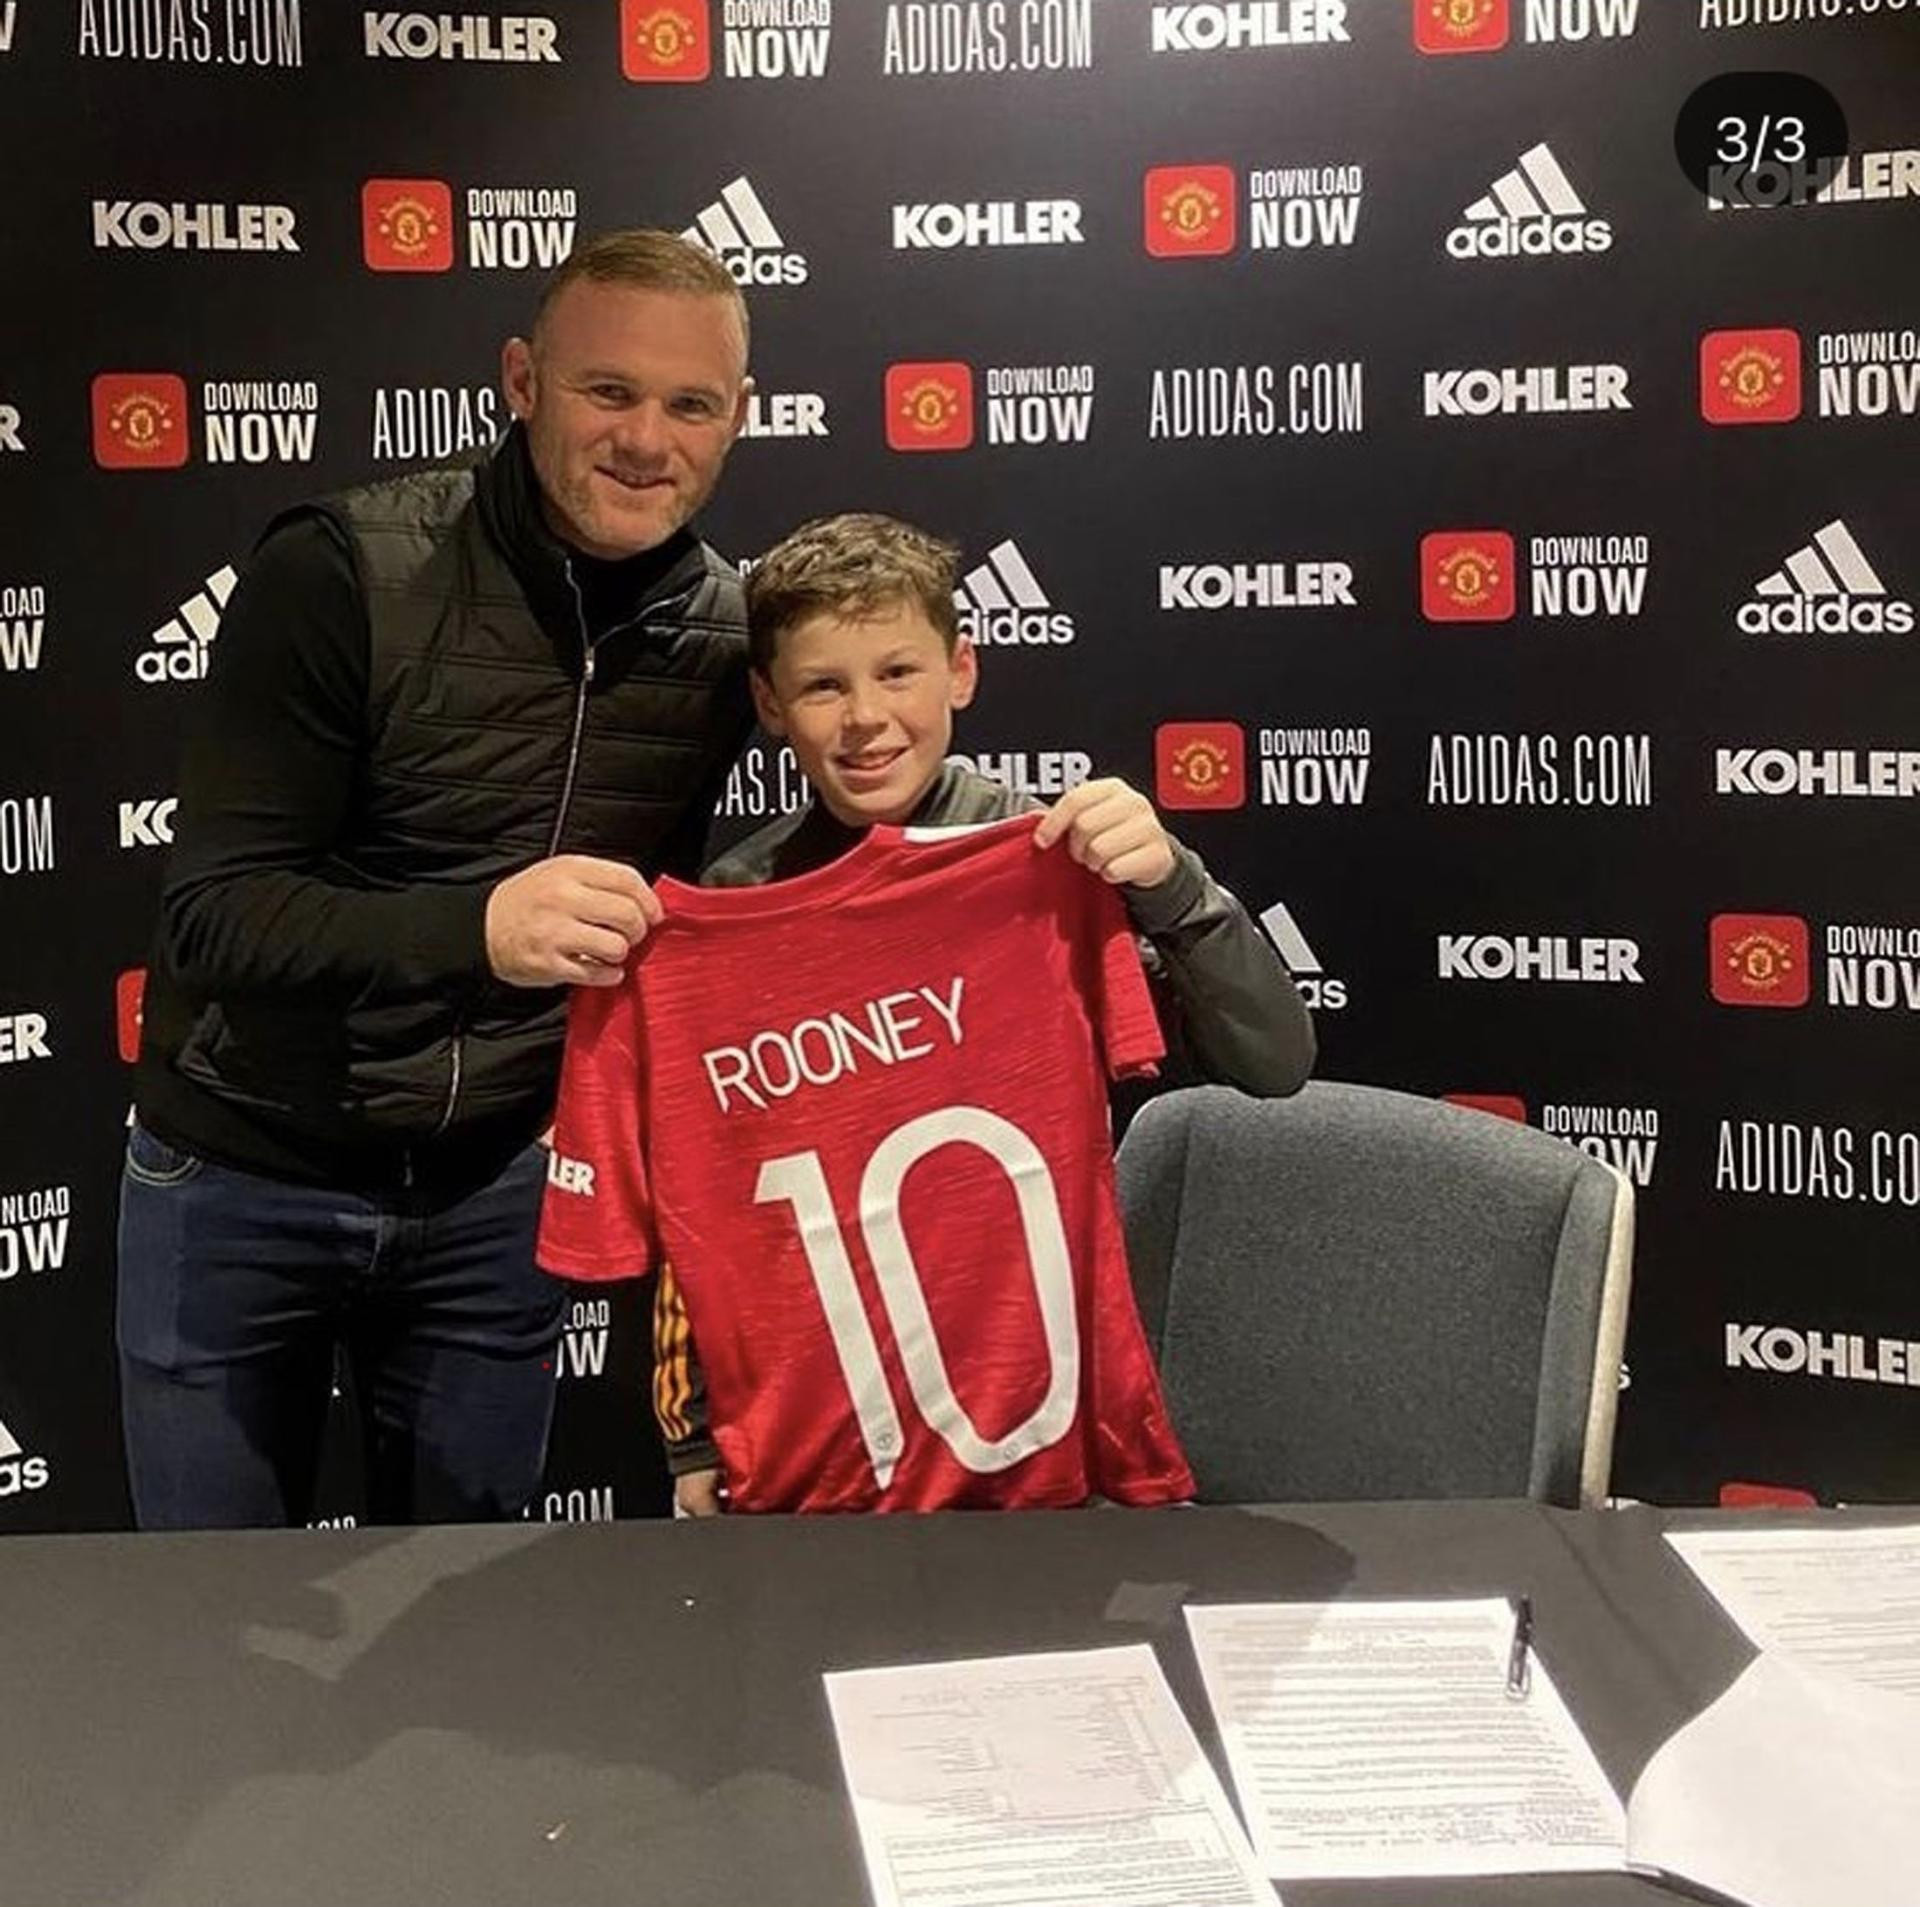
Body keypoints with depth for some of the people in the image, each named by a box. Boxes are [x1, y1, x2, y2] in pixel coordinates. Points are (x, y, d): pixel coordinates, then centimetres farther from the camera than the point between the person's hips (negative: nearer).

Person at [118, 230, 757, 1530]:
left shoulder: (728, 634, -5)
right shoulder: (341, 575, -18)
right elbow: (214, 911, -22)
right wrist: (478, 929, -38)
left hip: (496, 1190, 3)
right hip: (243, 1177, -2)